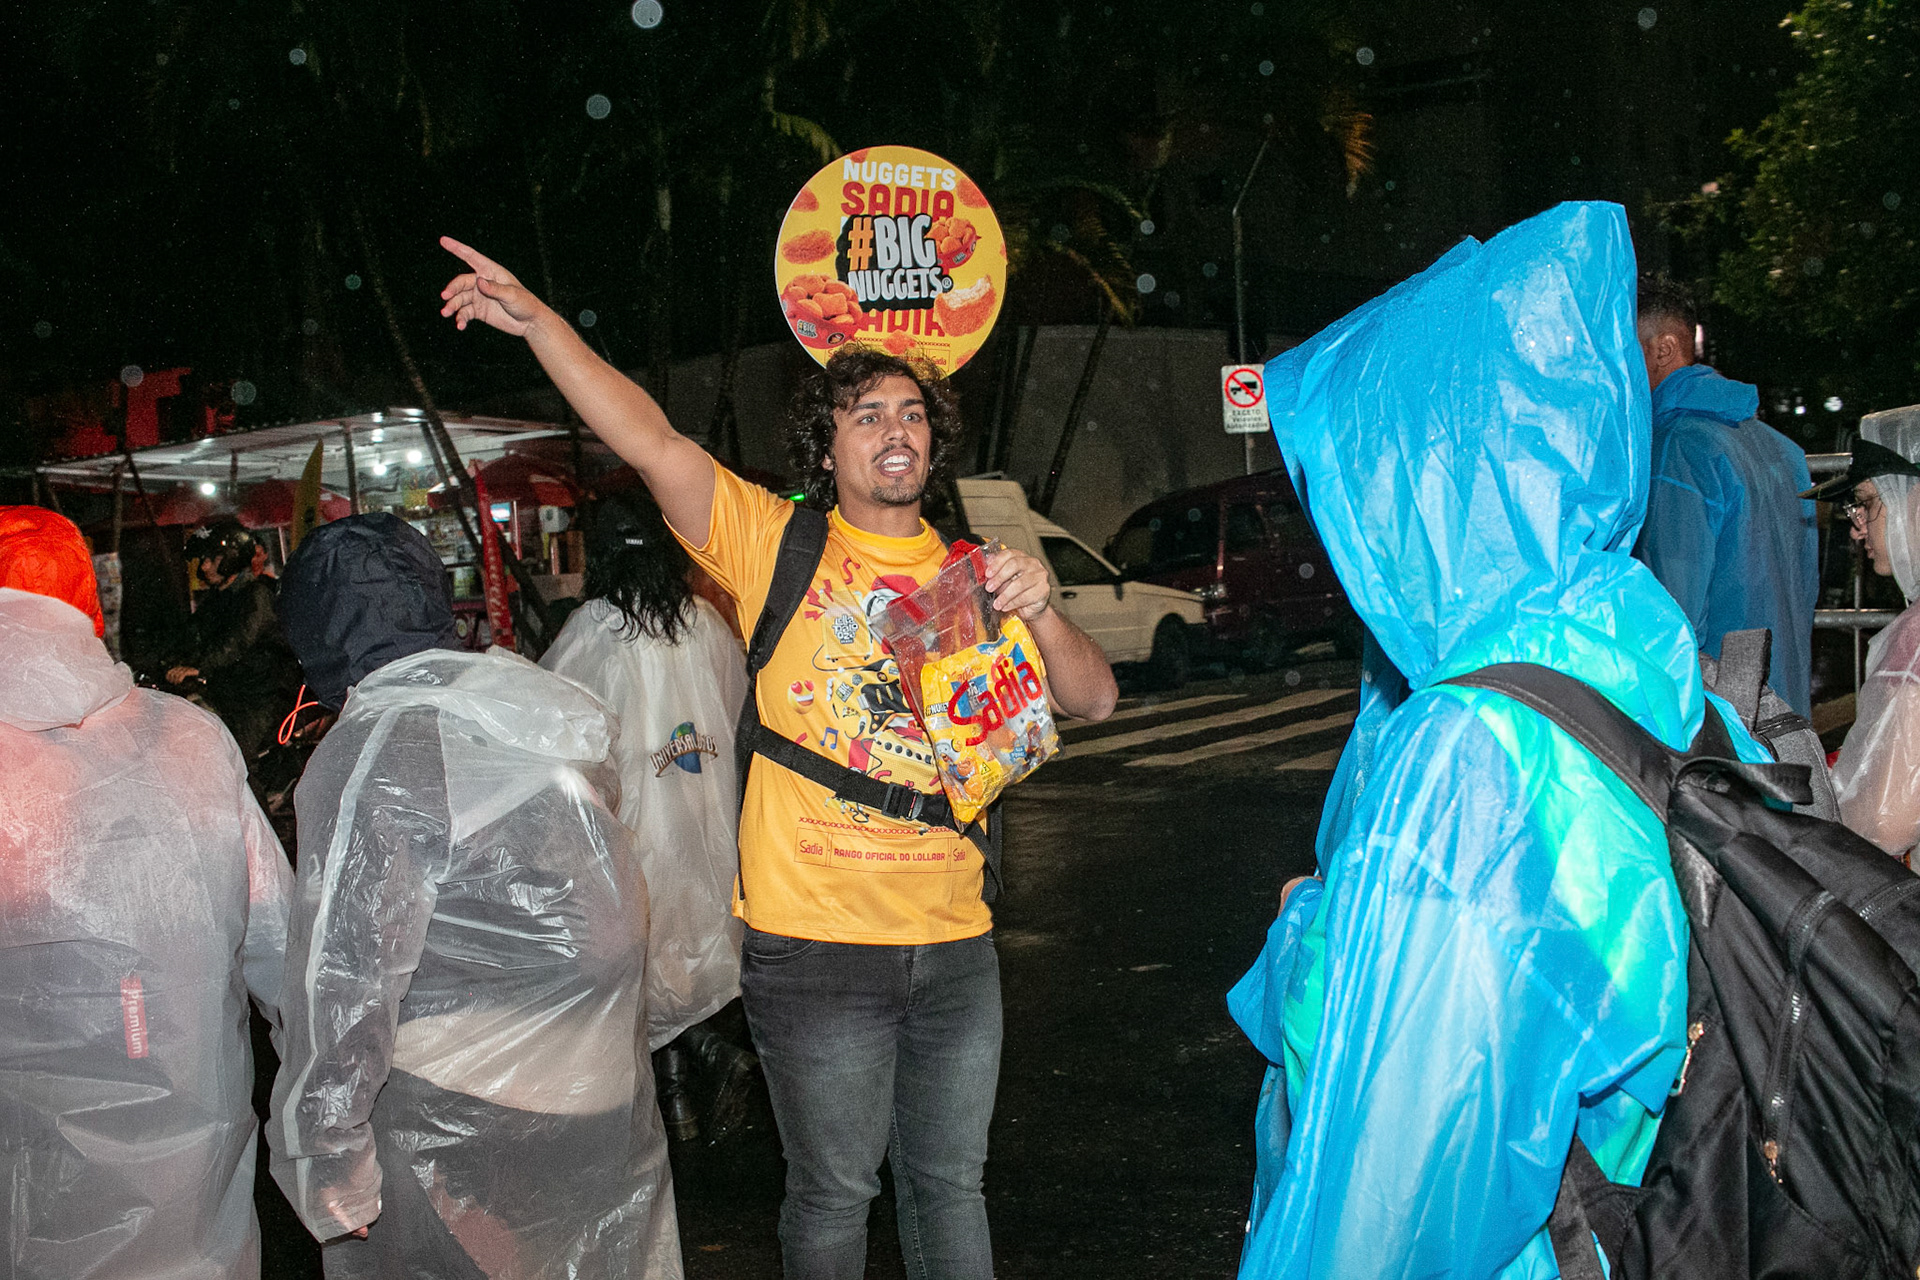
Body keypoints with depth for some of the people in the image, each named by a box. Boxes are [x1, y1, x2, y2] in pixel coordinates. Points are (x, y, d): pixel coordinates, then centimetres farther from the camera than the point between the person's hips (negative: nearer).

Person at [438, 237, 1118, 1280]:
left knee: (948, 1181, 16)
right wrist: (535, 320, -22)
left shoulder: (966, 576, 9)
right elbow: (649, 441, -12)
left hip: (955, 944, 4)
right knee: (834, 1190, 9)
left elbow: (1091, 701, 4)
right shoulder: (776, 542, -1)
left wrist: (1038, 610, -15)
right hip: (814, 945, -3)